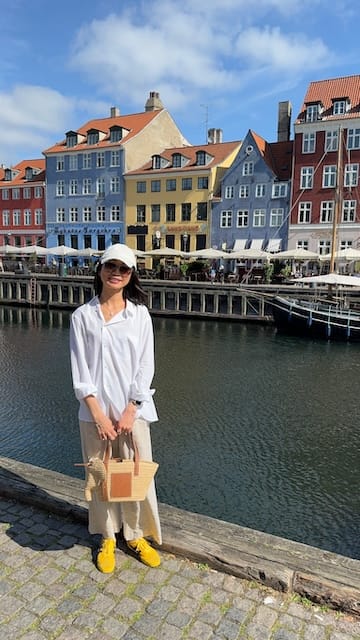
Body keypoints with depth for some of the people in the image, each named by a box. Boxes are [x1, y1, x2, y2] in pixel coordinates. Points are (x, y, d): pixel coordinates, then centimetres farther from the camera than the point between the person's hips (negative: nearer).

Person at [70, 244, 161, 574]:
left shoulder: (140, 314, -2)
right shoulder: (82, 316, -2)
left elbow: (145, 367, -3)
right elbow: (80, 370, -4)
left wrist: (130, 412, -9)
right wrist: (99, 415, -10)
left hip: (133, 410, 0)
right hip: (96, 411, 0)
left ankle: (136, 535, 33)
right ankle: (108, 537, 35)